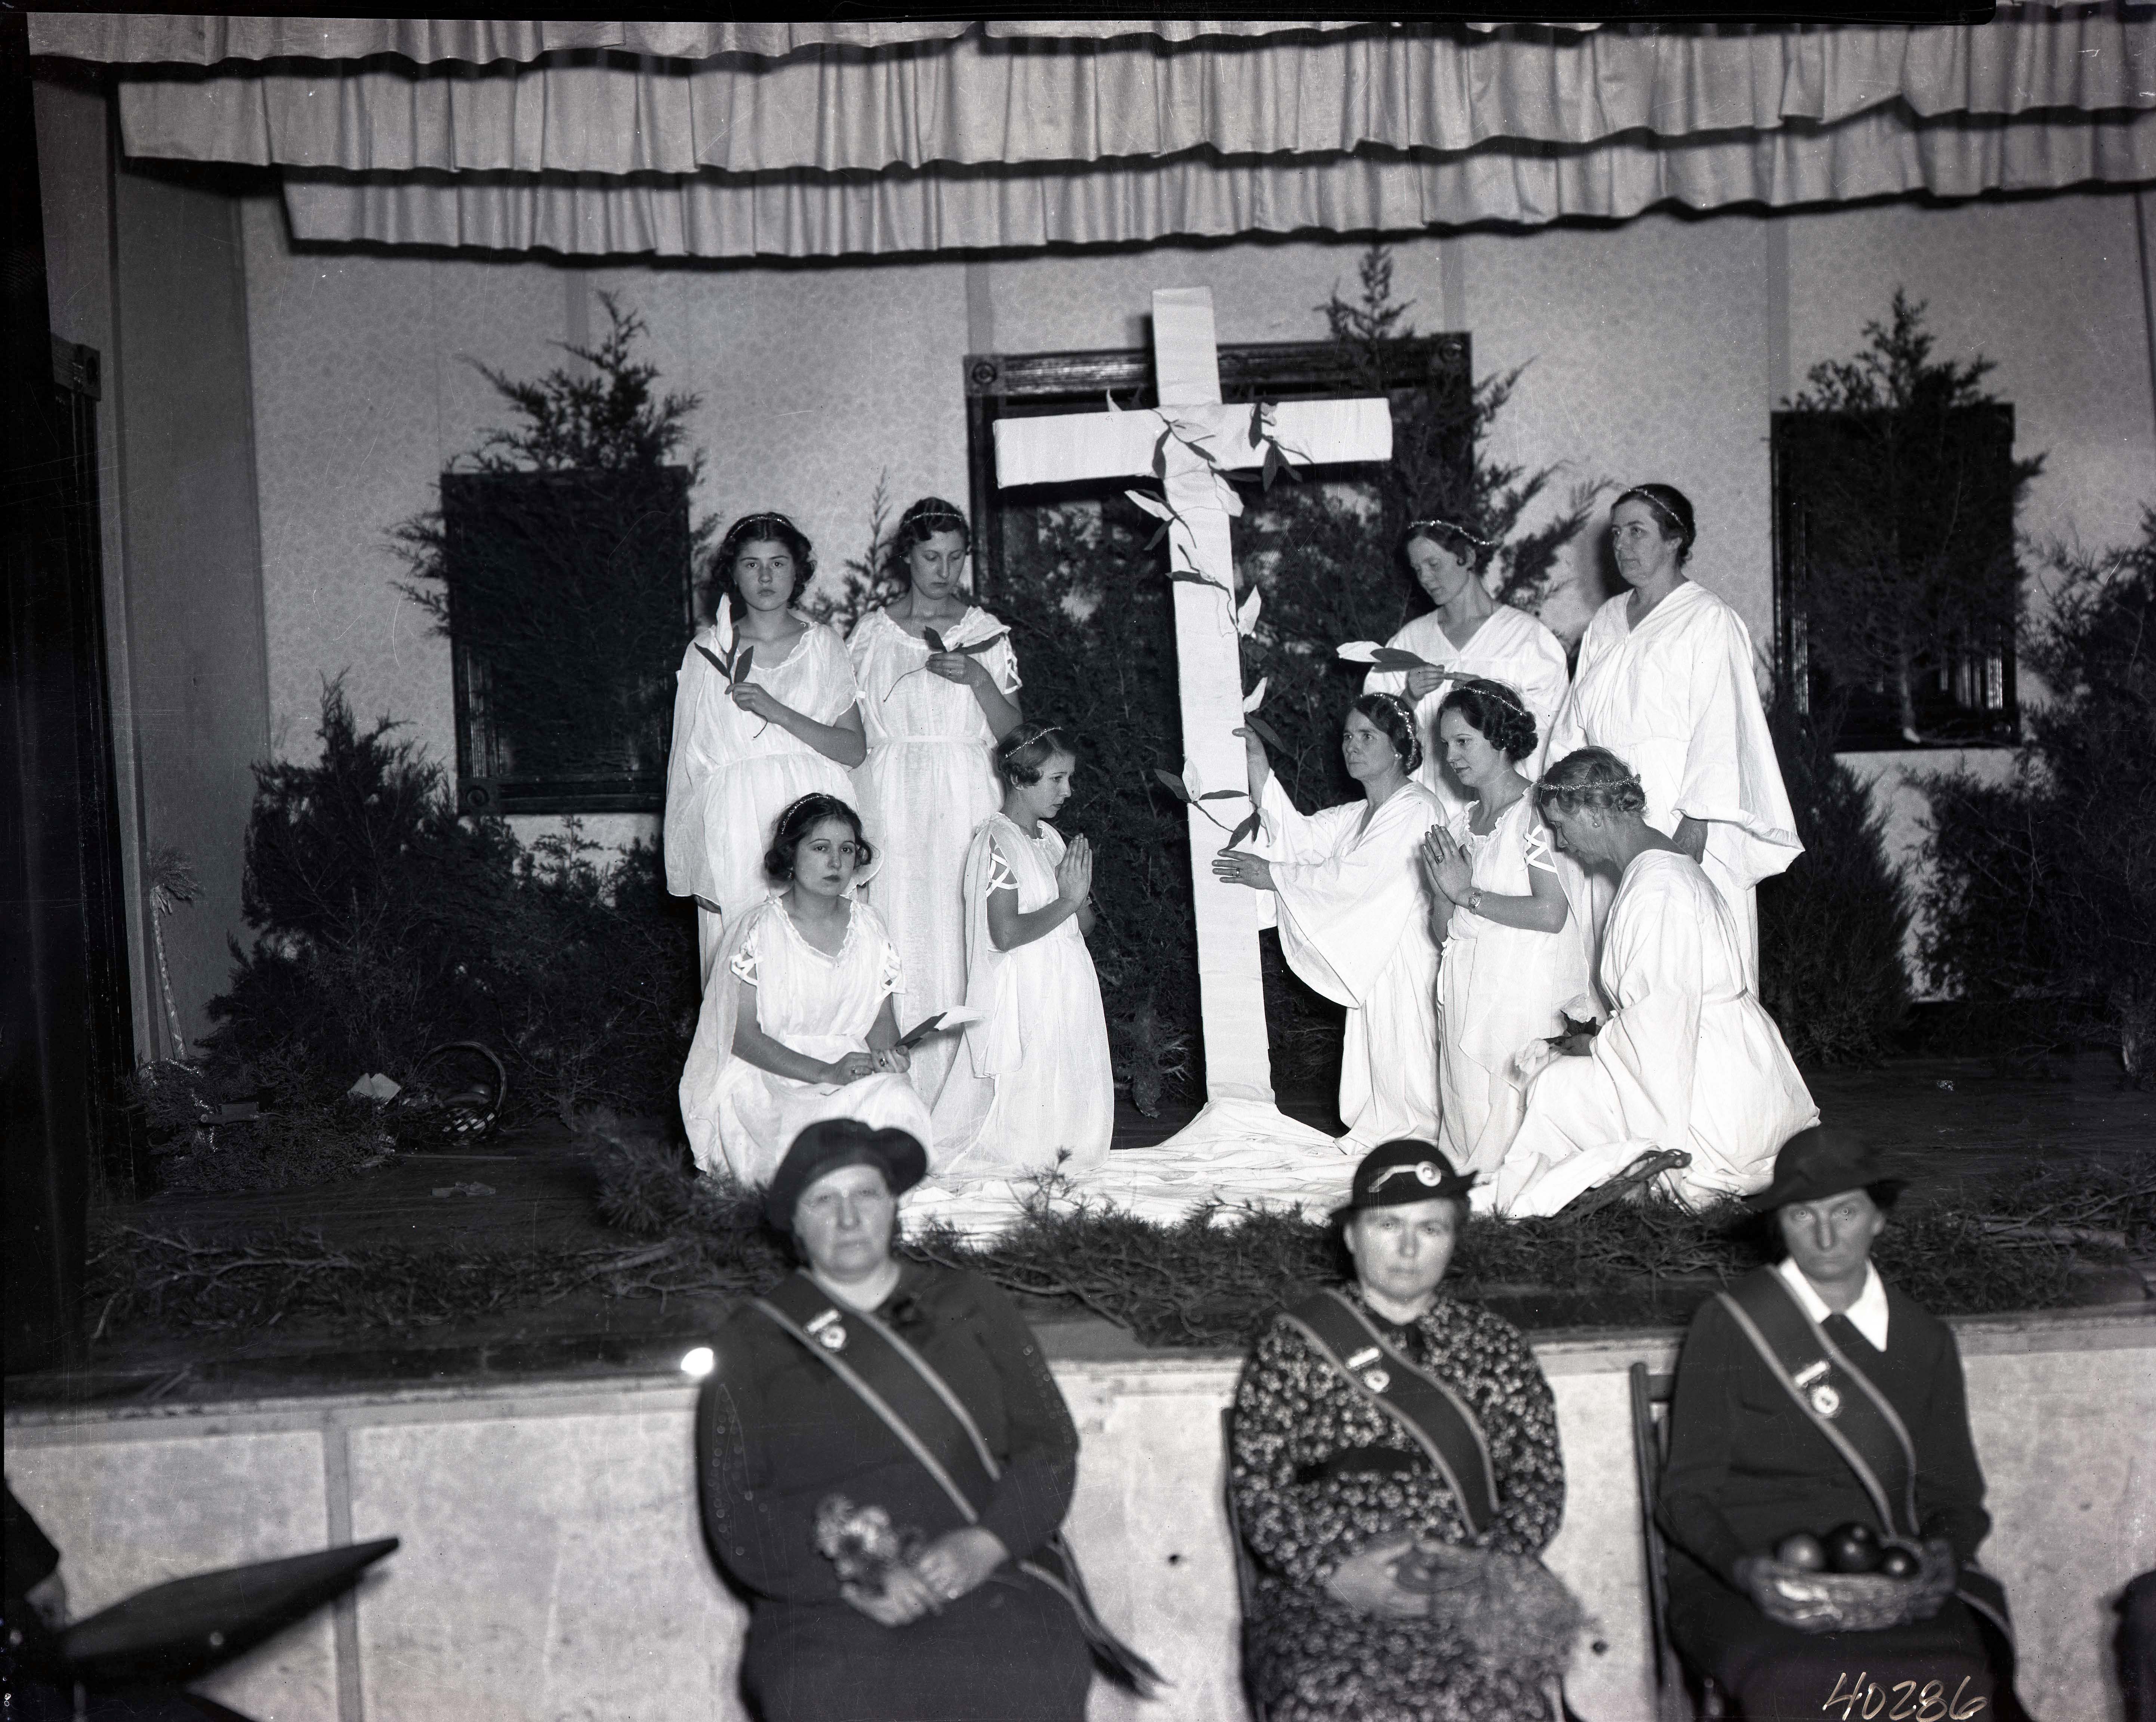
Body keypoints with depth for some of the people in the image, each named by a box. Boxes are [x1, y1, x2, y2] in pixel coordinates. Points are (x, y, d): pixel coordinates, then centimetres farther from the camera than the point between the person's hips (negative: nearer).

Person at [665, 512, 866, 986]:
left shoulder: (823, 645, 9)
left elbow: (854, 750, 1)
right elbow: (688, 761, 11)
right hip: (736, 824, 0)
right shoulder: (708, 651, 9)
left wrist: (778, 712, -11)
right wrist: (693, 863, 8)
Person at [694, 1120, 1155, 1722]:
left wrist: (984, 1545, -8)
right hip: (825, 1612, -1)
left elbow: (1050, 1445, 11)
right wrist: (854, 1584, -9)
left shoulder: (970, 1305, 18)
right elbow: (736, 1519, 6)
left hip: (992, 1582, 1)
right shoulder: (750, 1345, 13)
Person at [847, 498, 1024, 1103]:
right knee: (903, 936, -4)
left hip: (968, 802, 1)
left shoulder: (987, 632, 8)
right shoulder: (871, 633, 7)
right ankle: (905, 1092, 1)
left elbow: (1013, 730, 4)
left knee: (967, 934, -3)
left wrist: (977, 678, -13)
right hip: (893, 798, 0)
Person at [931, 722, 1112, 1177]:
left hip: (1065, 996, 9)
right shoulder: (997, 841, -13)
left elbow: (1084, 925, 16)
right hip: (1021, 999, -9)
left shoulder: (1050, 838, 12)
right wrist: (1068, 901, -15)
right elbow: (1005, 933, -23)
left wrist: (1080, 892, -6)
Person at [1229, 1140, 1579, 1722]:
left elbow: (1540, 1482, 11)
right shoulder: (1293, 1346, 10)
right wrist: (1336, 1571, -11)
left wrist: (1479, 1567, -6)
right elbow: (1256, 1486, 4)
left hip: (1468, 1597, 1)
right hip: (1324, 1596, -1)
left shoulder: (1493, 1345, 17)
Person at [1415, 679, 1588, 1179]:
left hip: (1523, 988, -7)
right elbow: (1445, 929, 13)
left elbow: (1550, 914, -19)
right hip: (1466, 987, 7)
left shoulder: (1536, 813, -8)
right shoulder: (1460, 823, 13)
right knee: (1465, 1106, 7)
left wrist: (1467, 894, -11)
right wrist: (1441, 885, -8)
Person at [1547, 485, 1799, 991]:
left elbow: (1718, 727, -12)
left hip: (1675, 813, -6)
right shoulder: (1607, 621, 16)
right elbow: (1576, 721, 18)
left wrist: (1697, 820, -19)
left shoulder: (1708, 619, -5)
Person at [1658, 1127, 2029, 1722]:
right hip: (1741, 1585, -3)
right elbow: (1689, 1494, 3)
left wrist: (1942, 1553, -6)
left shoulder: (1925, 1341, 17)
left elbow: (1952, 1494, 18)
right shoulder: (1727, 1326, 5)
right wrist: (1743, 1568, -17)